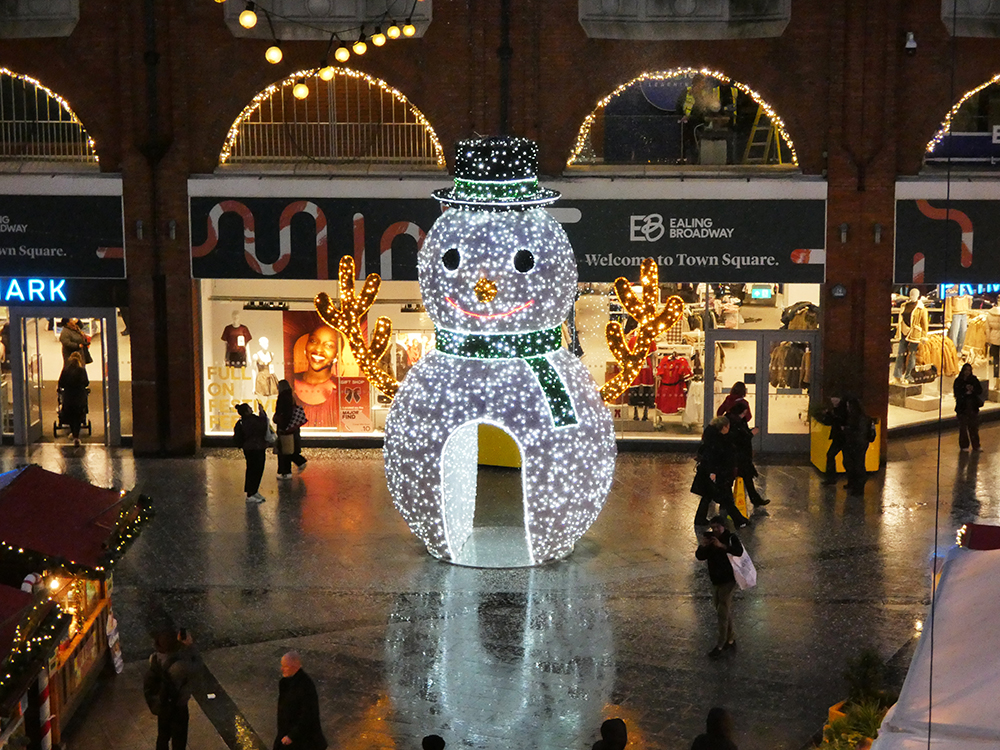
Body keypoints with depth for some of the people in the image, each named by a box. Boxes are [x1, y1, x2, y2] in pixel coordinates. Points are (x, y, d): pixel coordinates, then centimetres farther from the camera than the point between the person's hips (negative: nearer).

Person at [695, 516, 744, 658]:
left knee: (723, 613, -6)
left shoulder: (731, 538, -13)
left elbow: (739, 551, -31)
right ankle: (731, 639, 32)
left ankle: (720, 646, -1)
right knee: (725, 612, 18)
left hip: (728, 581, -7)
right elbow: (700, 556, 0)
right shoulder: (710, 538, 3)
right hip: (715, 580, 7)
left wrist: (722, 546, -41)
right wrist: (702, 546, -20)